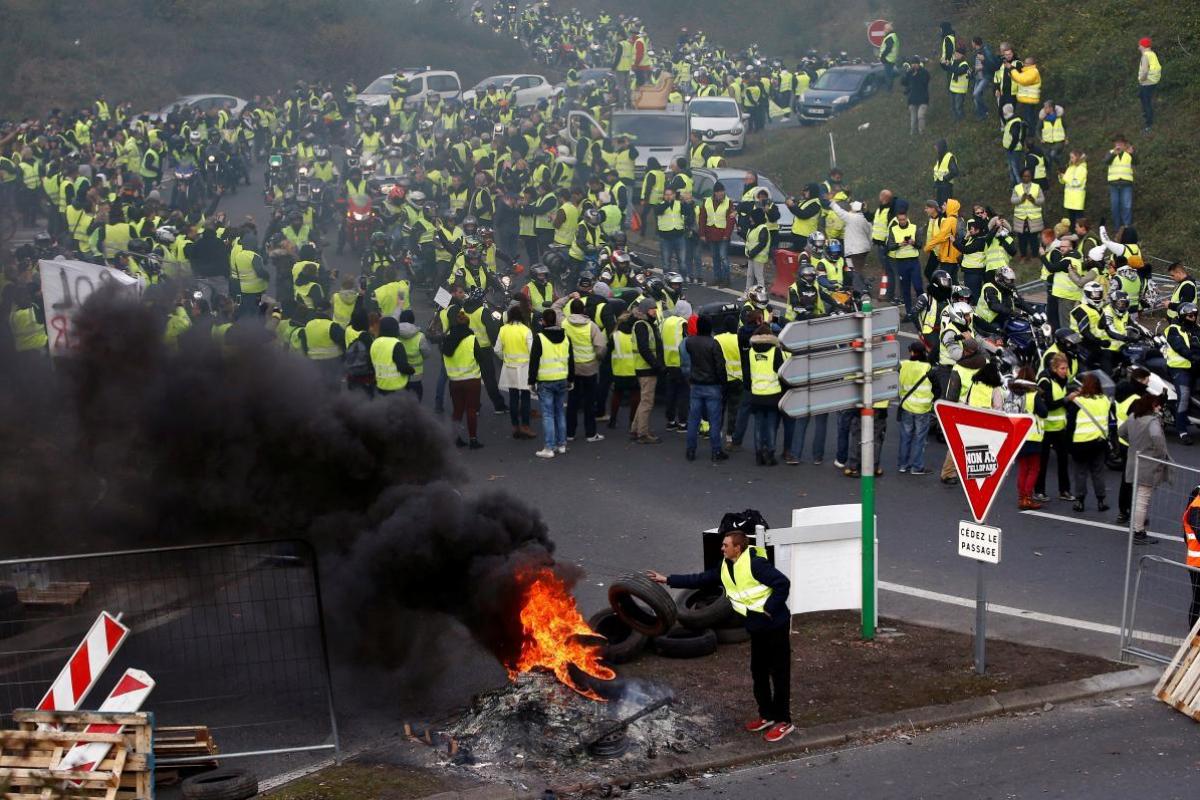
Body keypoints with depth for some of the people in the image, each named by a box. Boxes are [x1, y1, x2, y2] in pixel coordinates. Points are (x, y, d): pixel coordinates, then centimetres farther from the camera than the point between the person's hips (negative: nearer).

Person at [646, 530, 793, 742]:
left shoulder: (756, 564, -22)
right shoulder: (725, 568, 6)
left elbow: (783, 583, -26)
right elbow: (701, 580, 11)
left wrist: (769, 608, -22)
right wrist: (667, 580, 9)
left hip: (775, 627, -9)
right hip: (757, 628, 9)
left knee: (779, 673, -1)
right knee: (759, 673, 16)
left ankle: (784, 721, 6)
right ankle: (767, 715, 28)